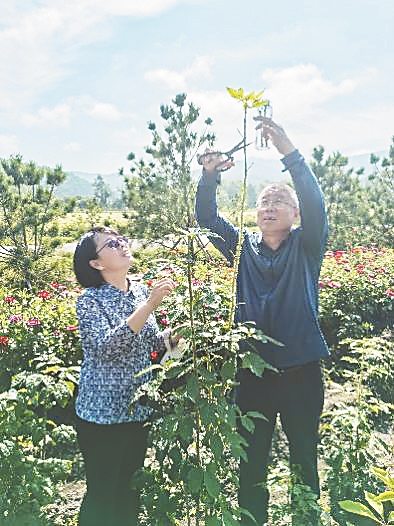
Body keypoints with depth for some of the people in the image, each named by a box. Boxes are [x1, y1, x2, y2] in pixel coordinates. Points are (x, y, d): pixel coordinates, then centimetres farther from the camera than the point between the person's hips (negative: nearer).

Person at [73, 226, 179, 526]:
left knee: (131, 490, 19)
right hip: (102, 413, -5)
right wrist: (149, 305, -34)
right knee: (102, 493, 8)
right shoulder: (90, 300, -14)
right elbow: (104, 347, -30)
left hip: (138, 409, 6)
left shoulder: (141, 291, 3)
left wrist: (174, 335, -9)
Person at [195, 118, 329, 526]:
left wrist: (288, 152, -29)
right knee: (251, 461, 15)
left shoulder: (306, 247, -1)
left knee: (304, 458, 17)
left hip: (301, 371, -1)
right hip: (253, 371, 2)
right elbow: (206, 217, -3)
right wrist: (210, 176, -21)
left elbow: (315, 205, -19)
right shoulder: (243, 247, 5)